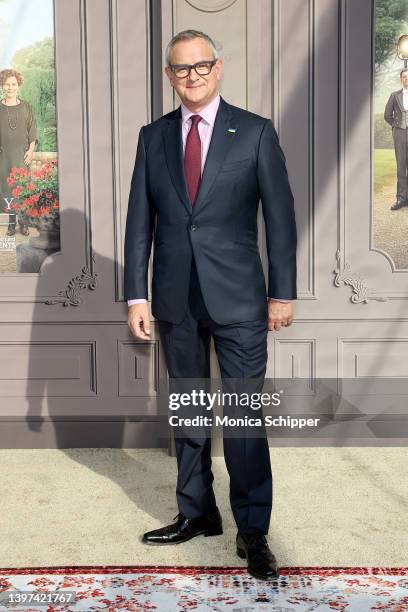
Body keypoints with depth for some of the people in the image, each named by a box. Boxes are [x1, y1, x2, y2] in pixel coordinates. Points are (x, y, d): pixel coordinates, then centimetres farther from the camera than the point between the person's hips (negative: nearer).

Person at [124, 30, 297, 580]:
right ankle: (196, 513, 27)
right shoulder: (153, 137, 8)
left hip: (238, 297, -3)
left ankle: (253, 530, 9)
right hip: (175, 299, 3)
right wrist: (136, 295, 1)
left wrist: (282, 293, -4)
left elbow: (280, 217, -1)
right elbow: (139, 220, 6)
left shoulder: (255, 132, -1)